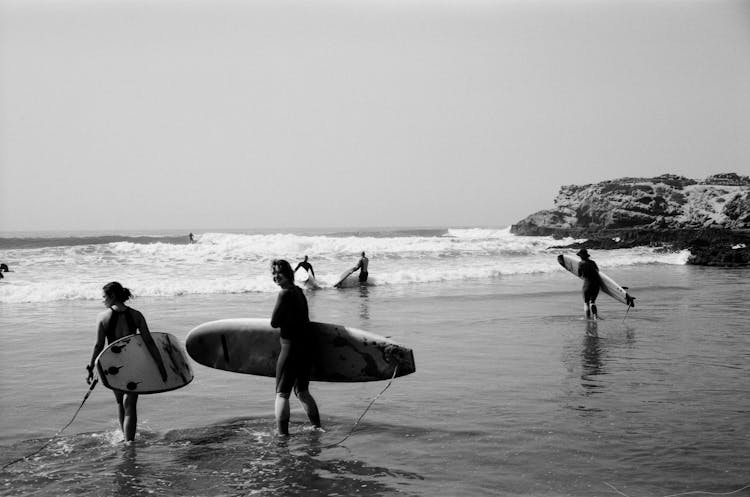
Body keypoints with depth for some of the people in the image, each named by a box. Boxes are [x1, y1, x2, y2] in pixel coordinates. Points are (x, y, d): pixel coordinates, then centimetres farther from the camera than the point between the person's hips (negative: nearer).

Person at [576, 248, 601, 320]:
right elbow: (597, 270, 24)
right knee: (592, 301, 18)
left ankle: (588, 317, 2)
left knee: (586, 302, 9)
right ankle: (595, 315, 2)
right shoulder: (592, 262, 8)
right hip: (597, 284, 5)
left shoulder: (581, 264, -6)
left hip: (588, 284, -5)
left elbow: (579, 274, 2)